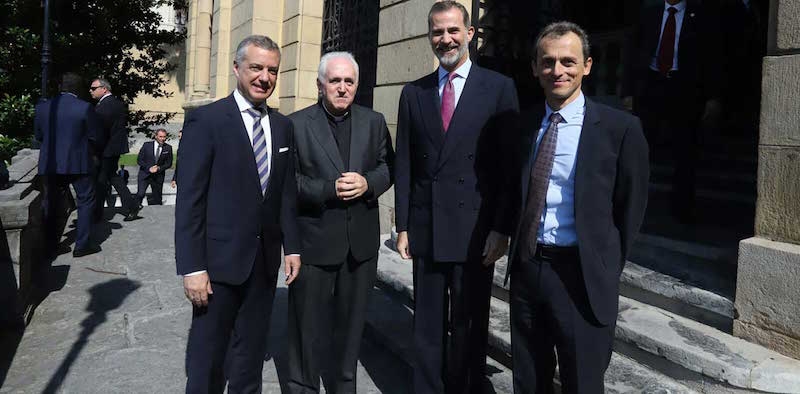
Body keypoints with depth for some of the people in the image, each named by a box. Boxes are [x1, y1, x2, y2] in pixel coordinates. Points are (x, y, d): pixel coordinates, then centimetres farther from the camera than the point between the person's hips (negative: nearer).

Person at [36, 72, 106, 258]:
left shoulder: (42, 107, 0)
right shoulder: (85, 108, -12)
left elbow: (38, 135, 11)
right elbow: (97, 137, -6)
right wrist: (92, 150, 15)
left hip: (49, 163, 4)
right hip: (77, 163, -4)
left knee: (50, 202, 15)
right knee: (85, 201, 7)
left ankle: (50, 243, 22)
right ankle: (82, 245, 5)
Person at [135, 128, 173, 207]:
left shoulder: (168, 148, 1)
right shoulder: (147, 145, -1)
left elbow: (169, 163, 5)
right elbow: (139, 160, -1)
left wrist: (159, 168, -12)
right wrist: (149, 168, -14)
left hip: (158, 176, 2)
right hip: (145, 174, -1)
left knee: (157, 198, 3)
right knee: (140, 194, -16)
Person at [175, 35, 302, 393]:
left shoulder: (283, 126, 7)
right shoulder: (206, 120, -9)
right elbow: (189, 200, -12)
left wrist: (292, 246, 7)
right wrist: (192, 267, -15)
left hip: (266, 259, 5)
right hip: (221, 258, -4)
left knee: (252, 351, 16)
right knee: (207, 354, 8)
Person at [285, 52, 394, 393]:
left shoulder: (374, 122, 6)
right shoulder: (296, 124, -5)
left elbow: (388, 166, 8)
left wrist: (368, 183, -12)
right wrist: (329, 189, -21)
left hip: (362, 241, 3)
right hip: (314, 240, -3)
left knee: (351, 319, 17)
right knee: (305, 321, 9)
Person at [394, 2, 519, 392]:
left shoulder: (499, 87, 0)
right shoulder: (413, 93, 9)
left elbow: (509, 163, -3)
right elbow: (404, 165, 8)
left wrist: (502, 227, -9)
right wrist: (403, 226, 3)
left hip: (475, 229, -2)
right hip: (425, 228, 3)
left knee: (470, 327, 10)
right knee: (427, 327, 12)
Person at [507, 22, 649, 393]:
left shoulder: (619, 127, -10)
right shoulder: (523, 123, 5)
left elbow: (631, 206, -2)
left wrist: (607, 267, 3)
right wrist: (517, 247, 8)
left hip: (581, 275, -4)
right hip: (525, 267, 5)